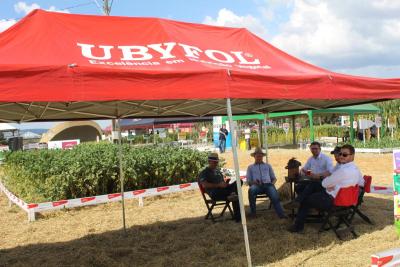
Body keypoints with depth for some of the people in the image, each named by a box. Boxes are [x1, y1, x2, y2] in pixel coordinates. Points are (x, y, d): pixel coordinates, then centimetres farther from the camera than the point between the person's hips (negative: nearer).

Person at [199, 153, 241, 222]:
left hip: (223, 190, 7)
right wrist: (218, 185, -16)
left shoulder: (218, 171, 30)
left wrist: (226, 184, 4)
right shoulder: (204, 173, 6)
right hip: (214, 193, -7)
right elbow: (205, 185, -10)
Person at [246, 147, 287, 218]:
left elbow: (274, 178, 24)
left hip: (268, 184, 1)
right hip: (257, 185, -1)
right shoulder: (250, 167, 24)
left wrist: (272, 183, 0)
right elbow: (248, 181, 15)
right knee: (251, 190, -38)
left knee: (275, 196, -33)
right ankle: (252, 212, -26)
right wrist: (253, 182, -9)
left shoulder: (268, 166, 29)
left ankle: (281, 214, -46)